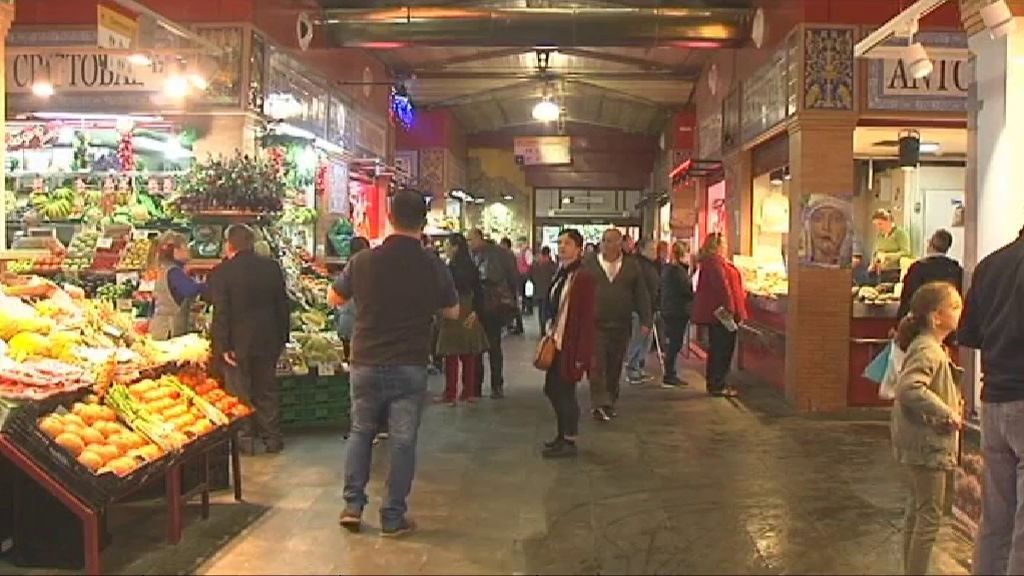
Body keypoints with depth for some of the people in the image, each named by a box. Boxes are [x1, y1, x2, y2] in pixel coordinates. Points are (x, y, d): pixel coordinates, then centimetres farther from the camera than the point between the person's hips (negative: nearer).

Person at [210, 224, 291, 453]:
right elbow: (283, 304, 5)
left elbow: (220, 312, -13)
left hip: (238, 343, -4)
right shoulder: (271, 267, 0)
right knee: (267, 391, 14)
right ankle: (272, 438, 19)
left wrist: (223, 346, -9)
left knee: (239, 394, 7)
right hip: (268, 340, 4)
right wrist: (282, 338, 12)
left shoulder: (222, 272, -11)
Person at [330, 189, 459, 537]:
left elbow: (334, 299, 9)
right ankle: (393, 517, 13)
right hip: (410, 366, -1)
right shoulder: (433, 266, -9)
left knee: (361, 431, 19)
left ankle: (353, 505, 19)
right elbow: (452, 312, 5)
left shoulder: (363, 261, -7)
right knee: (403, 440, 7)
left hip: (365, 363, 2)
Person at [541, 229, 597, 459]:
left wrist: (581, 353, -20)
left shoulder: (583, 277, -16)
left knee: (565, 392, 1)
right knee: (552, 389, 15)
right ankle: (562, 435, 31)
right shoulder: (561, 274, 10)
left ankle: (569, 442, 14)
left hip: (571, 345, -9)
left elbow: (587, 318, -18)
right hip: (556, 343, 9)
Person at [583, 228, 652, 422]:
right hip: (595, 325, -2)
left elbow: (642, 295, 6)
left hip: (621, 326, 2)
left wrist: (645, 321, -1)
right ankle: (599, 405, -9)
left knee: (615, 368, 10)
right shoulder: (588, 264, 3)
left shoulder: (632, 266, 7)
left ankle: (610, 403, 23)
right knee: (596, 366, -9)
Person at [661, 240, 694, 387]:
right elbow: (687, 290, -18)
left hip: (669, 310, 10)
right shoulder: (677, 271, -17)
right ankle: (669, 377, 0)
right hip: (678, 312, -10)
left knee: (673, 343, 15)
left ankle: (670, 375, 20)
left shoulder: (668, 268, 12)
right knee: (675, 344, -4)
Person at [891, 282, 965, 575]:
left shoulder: (932, 347, 12)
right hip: (928, 443, -11)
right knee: (931, 514, -3)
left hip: (924, 443, 11)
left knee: (918, 509, 19)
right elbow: (909, 389, -35)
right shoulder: (927, 350, -20)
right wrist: (946, 412, -28)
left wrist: (952, 403, 9)